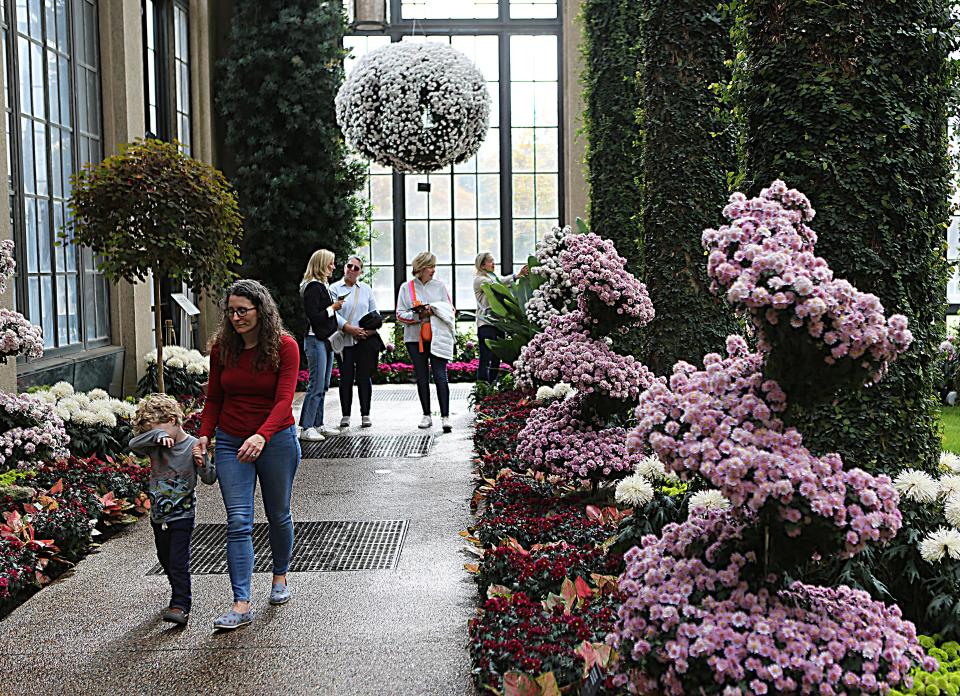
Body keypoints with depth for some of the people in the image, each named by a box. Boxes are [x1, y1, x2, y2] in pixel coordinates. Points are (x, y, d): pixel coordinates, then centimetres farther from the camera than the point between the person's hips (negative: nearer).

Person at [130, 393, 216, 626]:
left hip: (181, 516, -6)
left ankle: (180, 607, -10)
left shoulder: (193, 446, -12)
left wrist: (203, 465, -31)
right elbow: (134, 445, -20)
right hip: (158, 516, 6)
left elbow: (210, 479, -11)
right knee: (166, 561, 18)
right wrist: (157, 435, -31)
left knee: (178, 563, -10)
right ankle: (180, 596, 34)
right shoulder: (155, 446, -1)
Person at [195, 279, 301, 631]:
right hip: (231, 443, 2)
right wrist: (204, 435, -7)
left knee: (278, 515, 14)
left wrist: (262, 436, -37)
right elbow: (214, 399, 8)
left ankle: (280, 575, 39)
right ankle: (241, 604, -9)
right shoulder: (221, 348, -1)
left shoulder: (285, 347, -12)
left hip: (276, 440, -2)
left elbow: (284, 400, -22)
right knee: (238, 522, -7)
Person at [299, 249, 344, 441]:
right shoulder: (313, 287, -13)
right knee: (316, 386, -10)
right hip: (316, 340, -10)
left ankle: (318, 425, 18)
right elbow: (313, 316, -19)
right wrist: (333, 308, -10)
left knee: (323, 386, 12)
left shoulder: (324, 286, 17)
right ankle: (306, 428, -6)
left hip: (326, 340, 10)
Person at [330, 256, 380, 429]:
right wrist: (349, 328, -18)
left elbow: (375, 313, 12)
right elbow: (332, 313, -7)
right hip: (344, 341, -2)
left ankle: (365, 414, 8)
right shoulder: (335, 288, 4)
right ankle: (345, 415, 10)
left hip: (365, 340, 2)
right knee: (346, 378, 0)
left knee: (364, 377, 1)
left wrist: (371, 329, -7)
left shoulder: (366, 289, 14)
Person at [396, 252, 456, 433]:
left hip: (437, 337, -1)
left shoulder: (439, 285, 6)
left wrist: (434, 309, -11)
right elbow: (400, 314, 1)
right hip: (415, 338, 1)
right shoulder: (406, 288, 5)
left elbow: (450, 310, 6)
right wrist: (419, 315, -14)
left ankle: (445, 416, -9)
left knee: (440, 377, -9)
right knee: (422, 378, 7)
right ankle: (426, 415, 17)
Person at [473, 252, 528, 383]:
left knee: (496, 358, 8)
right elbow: (499, 283, -22)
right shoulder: (479, 279, -6)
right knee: (486, 359, -12)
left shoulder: (493, 277, 21)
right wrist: (517, 275, -33)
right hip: (486, 323, -8)